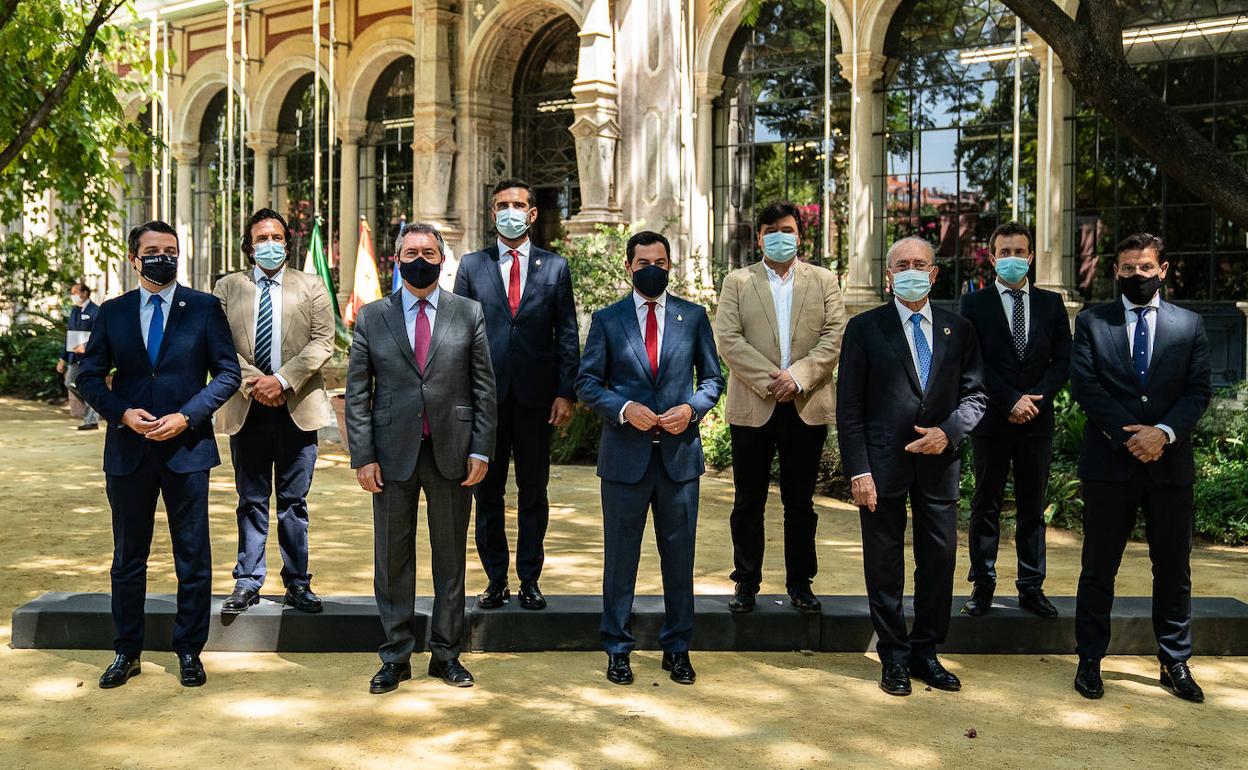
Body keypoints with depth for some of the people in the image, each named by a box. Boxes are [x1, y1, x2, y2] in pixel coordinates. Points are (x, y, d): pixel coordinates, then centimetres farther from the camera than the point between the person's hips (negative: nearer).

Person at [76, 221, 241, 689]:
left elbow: (227, 372, -2)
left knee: (193, 557, 5)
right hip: (128, 450, 2)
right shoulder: (112, 312, 7)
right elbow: (89, 375, 8)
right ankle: (126, 653, 23)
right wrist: (121, 412, -10)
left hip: (187, 447, -2)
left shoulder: (204, 308, 0)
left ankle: (189, 651, 18)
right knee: (128, 557, 11)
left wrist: (187, 417, -13)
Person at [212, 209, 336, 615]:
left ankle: (297, 583, 14)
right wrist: (253, 382, -13)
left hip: (297, 408, -1)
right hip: (246, 408, 1)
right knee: (251, 501, 8)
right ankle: (247, 582, 15)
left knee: (294, 501, 5)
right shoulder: (228, 287, 11)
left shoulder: (311, 286, 8)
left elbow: (323, 342, -2)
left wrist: (282, 380, -13)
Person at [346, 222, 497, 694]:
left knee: (451, 558, 9)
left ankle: (445, 654, 21)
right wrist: (362, 456, -5)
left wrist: (481, 450, -3)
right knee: (392, 559, 6)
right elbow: (357, 393, 2)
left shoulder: (469, 314, 4)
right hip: (393, 453, 0)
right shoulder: (372, 317, 4)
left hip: (451, 453, 0)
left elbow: (484, 388, 3)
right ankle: (396, 657, 18)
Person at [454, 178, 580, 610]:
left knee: (534, 492, 6)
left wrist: (566, 393, -4)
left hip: (536, 395, 0)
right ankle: (496, 579, 18)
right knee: (487, 491, 6)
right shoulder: (472, 265, 7)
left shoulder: (555, 267, 6)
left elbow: (567, 335, 4)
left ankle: (530, 580, 16)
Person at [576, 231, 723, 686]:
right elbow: (587, 383, 2)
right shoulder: (607, 320, 3)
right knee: (620, 555, 7)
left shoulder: (693, 317, 6)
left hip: (680, 453, 1)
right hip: (625, 455, -1)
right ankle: (617, 649, 19)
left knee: (679, 554, 9)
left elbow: (712, 377, 10)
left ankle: (677, 648, 21)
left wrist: (692, 408, -9)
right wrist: (624, 409, -15)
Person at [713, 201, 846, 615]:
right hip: (752, 407, 0)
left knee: (800, 503, 8)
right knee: (748, 503, 6)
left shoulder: (824, 281, 10)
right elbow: (728, 339, -4)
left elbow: (834, 336, -1)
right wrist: (768, 379, -14)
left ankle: (800, 583, 18)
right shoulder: (737, 282, 7)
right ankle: (746, 583, 16)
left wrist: (798, 376, -15)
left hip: (808, 407, 1)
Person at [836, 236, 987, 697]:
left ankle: (925, 654, 23)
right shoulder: (865, 328, 0)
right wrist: (859, 470, -11)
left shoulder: (959, 330, 9)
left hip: (939, 464, 3)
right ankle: (894, 658, 18)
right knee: (884, 567, 6)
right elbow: (849, 408, -3)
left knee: (939, 563, 8)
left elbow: (975, 395, 8)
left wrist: (948, 432, -11)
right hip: (883, 465, -3)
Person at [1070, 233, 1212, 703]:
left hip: (1170, 463, 2)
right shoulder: (1091, 322, 4)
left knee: (1174, 569, 8)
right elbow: (1084, 385, -5)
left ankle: (1175, 664, 21)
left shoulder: (1190, 325, 8)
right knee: (1099, 568, 5)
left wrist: (1164, 431, -15)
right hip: (1110, 461, -1)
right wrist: (1129, 433, -14)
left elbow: (1200, 390, 1)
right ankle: (1090, 661, 16)